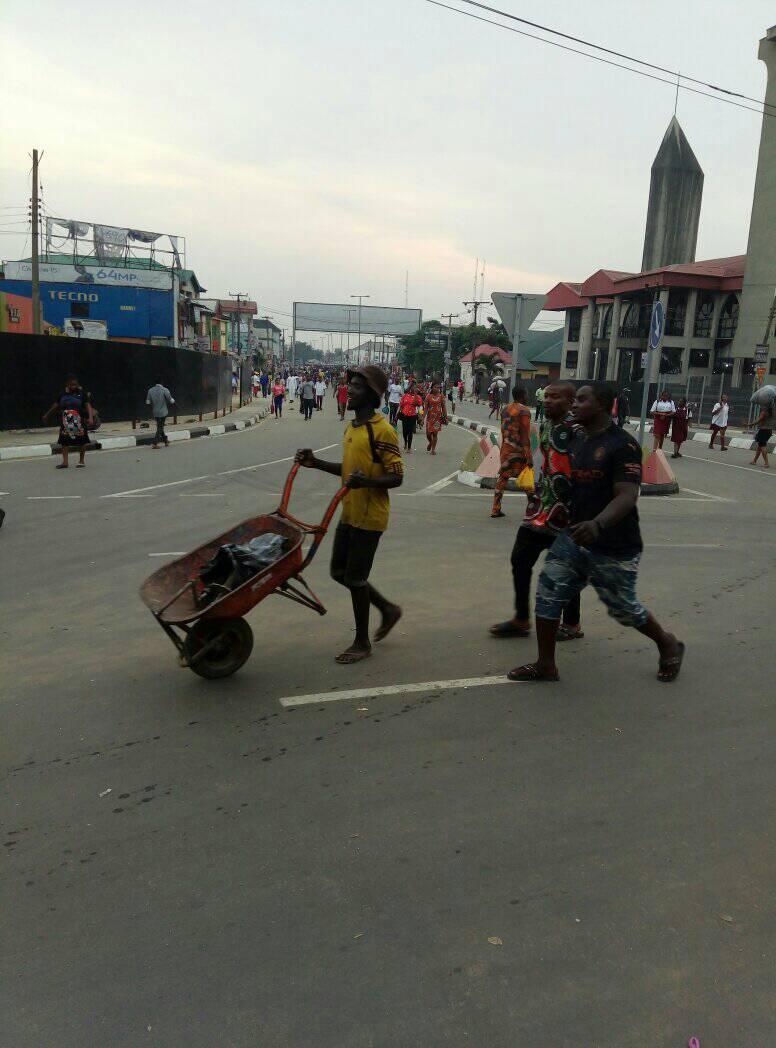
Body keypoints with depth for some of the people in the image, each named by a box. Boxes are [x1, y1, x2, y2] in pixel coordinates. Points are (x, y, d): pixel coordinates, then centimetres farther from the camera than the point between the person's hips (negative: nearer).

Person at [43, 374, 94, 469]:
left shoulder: (82, 394, -5)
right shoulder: (63, 395, 7)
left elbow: (88, 405, -15)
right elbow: (56, 405, 19)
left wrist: (90, 417, -30)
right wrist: (47, 415, 28)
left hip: (79, 422, -4)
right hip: (65, 423, 4)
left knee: (81, 442, 4)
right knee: (64, 441, 3)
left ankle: (81, 461, 17)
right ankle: (65, 462, 9)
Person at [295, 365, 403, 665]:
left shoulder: (382, 430, -17)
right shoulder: (351, 427, 10)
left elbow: (396, 477, -17)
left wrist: (366, 481, -34)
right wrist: (316, 463, 9)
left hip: (369, 517, -9)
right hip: (349, 513, 9)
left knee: (355, 577, 0)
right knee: (340, 572, 14)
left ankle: (362, 643, 17)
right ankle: (388, 609, 32)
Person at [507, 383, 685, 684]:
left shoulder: (622, 445, -18)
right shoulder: (578, 442, 8)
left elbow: (627, 496, -29)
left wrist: (597, 524, -44)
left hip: (614, 549, -7)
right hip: (574, 538, 7)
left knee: (623, 609, 9)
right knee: (548, 594, -1)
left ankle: (668, 645, 38)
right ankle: (545, 666, 12)